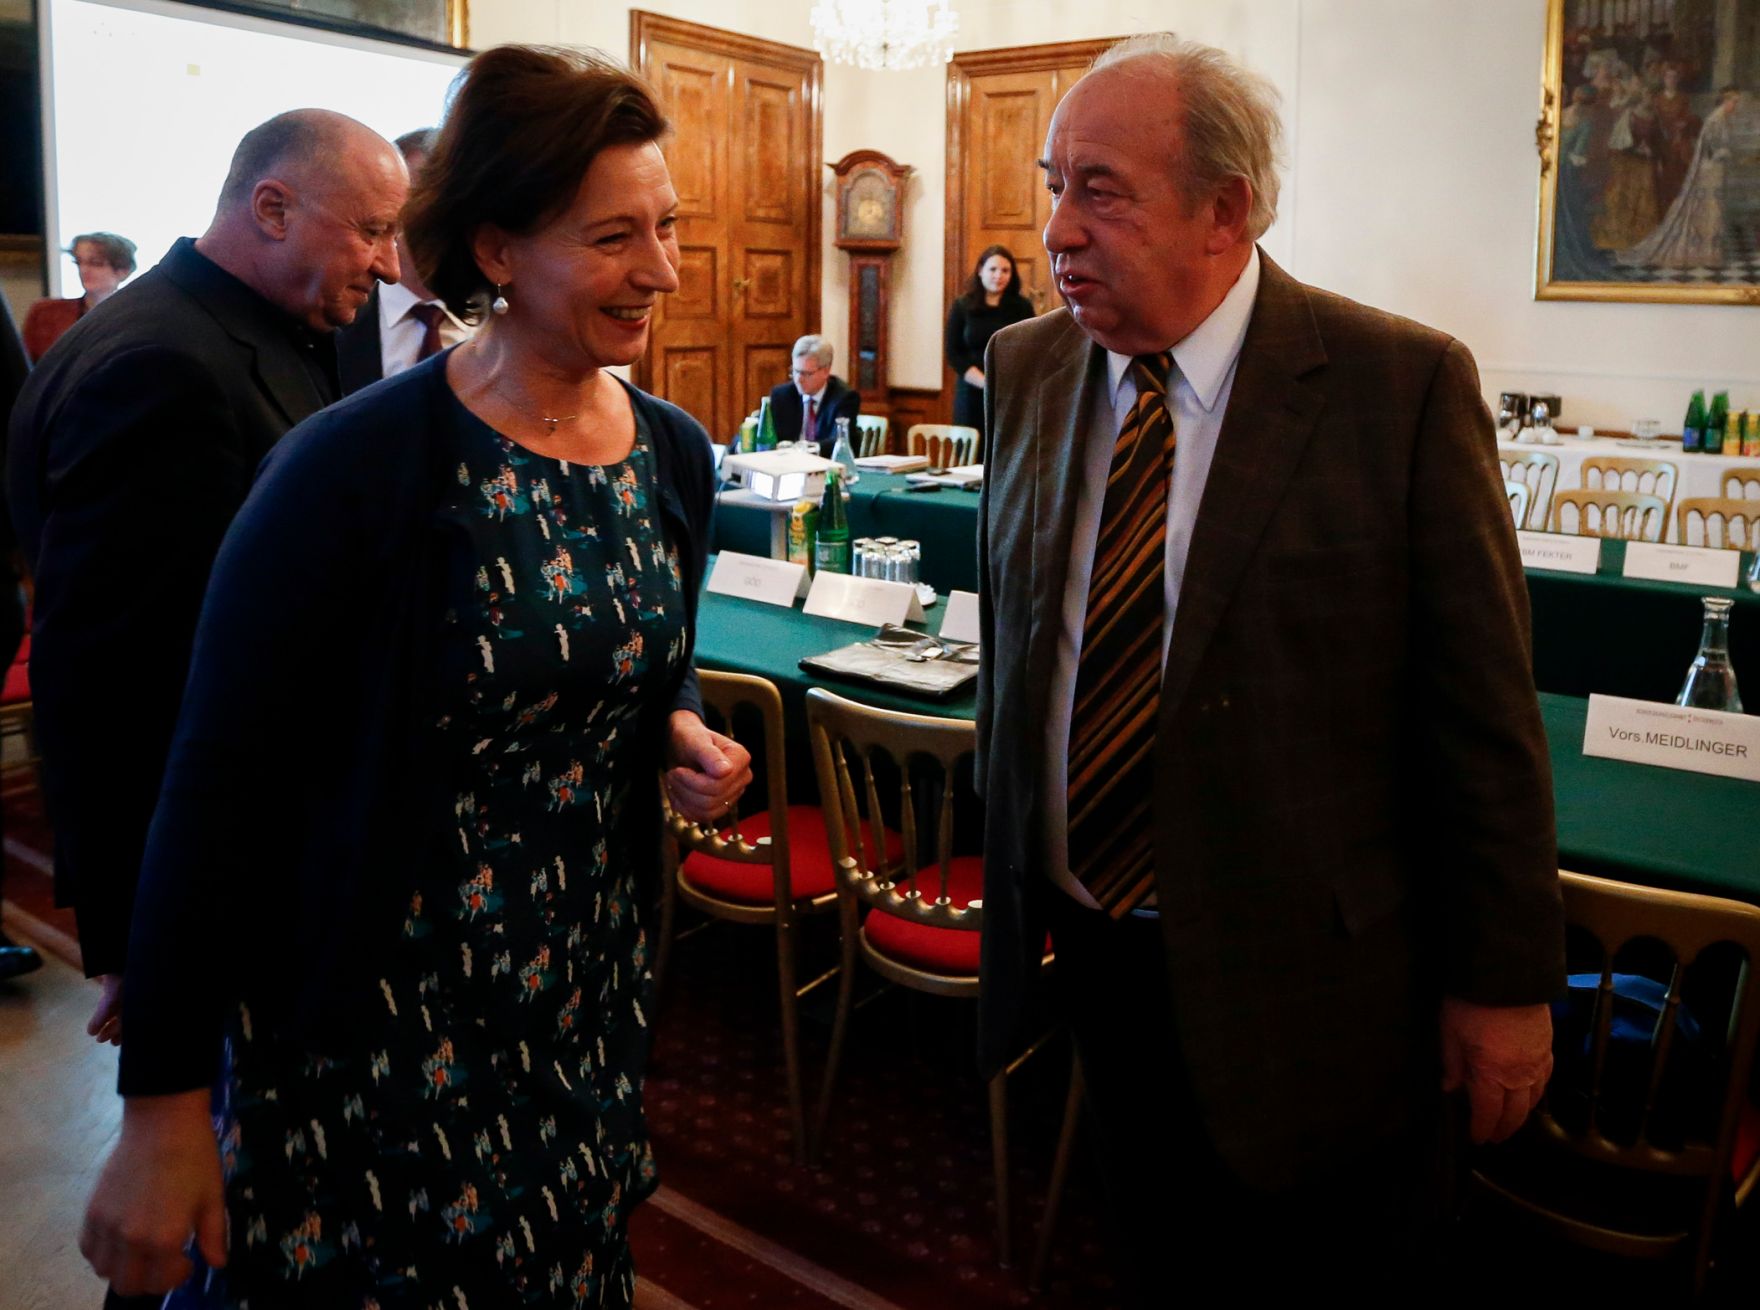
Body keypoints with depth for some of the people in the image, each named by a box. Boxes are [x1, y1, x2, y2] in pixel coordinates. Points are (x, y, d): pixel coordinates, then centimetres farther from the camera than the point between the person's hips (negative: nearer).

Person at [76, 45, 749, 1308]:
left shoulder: (675, 455, 0)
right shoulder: (356, 470, -19)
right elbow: (218, 780, -16)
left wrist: (683, 732, -7)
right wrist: (161, 1108, -13)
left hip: (586, 1004, 6)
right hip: (366, 1026, -5)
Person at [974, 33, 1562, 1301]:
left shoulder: (1405, 384, -15)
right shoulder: (1027, 368, 0)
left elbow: (1484, 709, -11)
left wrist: (1506, 983, -7)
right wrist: (1010, 855, 15)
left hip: (1311, 975, -4)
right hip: (1092, 945, 4)